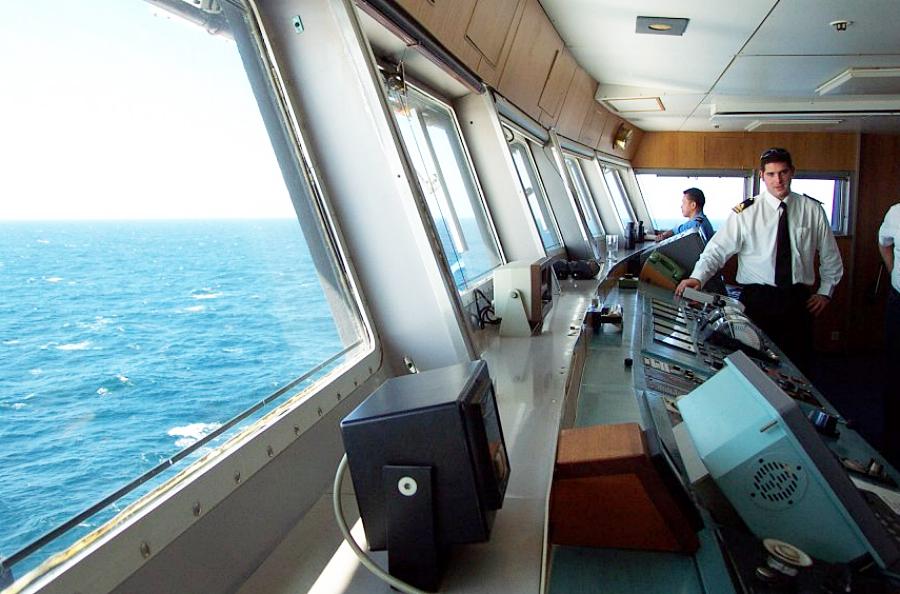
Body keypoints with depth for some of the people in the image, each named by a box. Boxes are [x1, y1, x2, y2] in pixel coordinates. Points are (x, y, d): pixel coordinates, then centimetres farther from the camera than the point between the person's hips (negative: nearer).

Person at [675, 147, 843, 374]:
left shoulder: (812, 210, 4)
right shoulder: (745, 212, -4)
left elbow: (830, 255, 16)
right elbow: (718, 249, -12)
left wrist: (825, 291, 13)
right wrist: (698, 277, -28)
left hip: (799, 300, 2)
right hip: (757, 299, -2)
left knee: (798, 368, 7)